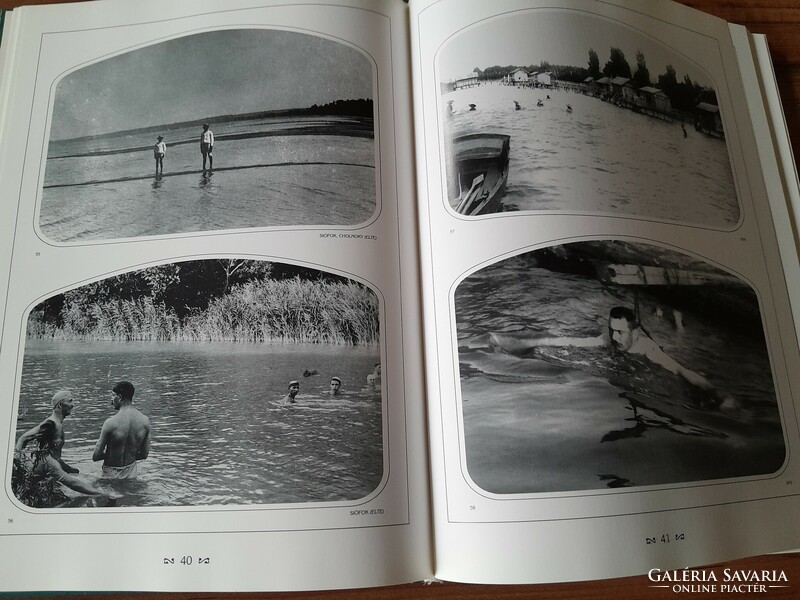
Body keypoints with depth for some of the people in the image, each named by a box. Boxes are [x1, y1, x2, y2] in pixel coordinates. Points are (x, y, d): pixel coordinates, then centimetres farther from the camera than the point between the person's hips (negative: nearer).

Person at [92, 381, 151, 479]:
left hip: (112, 474, -4)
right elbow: (144, 454, 1)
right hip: (132, 471, 4)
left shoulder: (111, 422, -21)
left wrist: (109, 455, 6)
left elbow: (95, 457, -12)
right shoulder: (145, 421, -9)